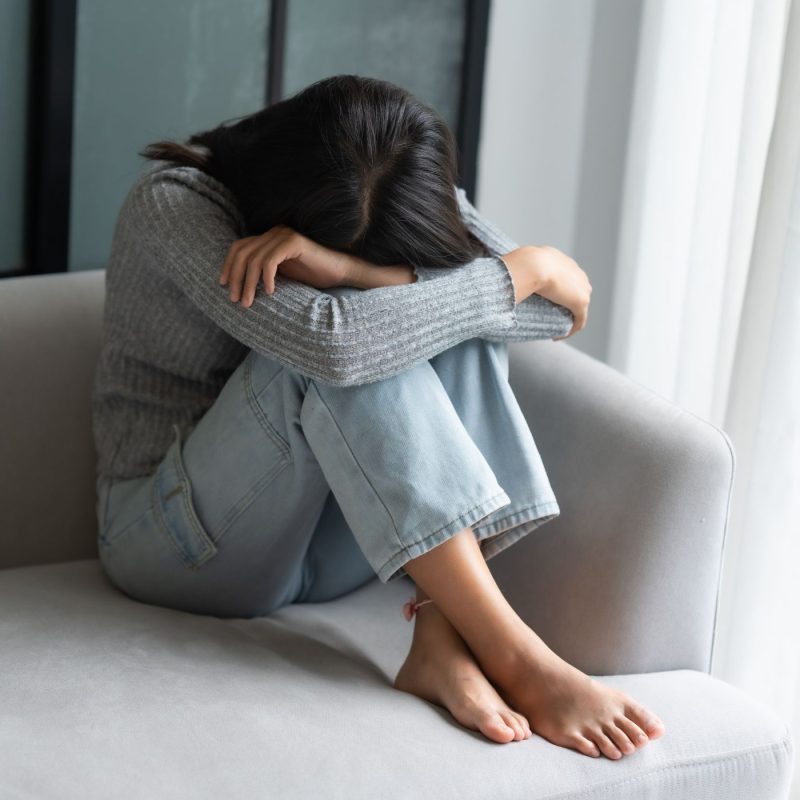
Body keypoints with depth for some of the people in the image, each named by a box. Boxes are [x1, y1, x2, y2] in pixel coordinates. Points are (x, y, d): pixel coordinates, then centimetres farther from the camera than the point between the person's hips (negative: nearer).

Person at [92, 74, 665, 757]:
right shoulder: (175, 203, -19)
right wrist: (532, 271, -26)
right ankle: (514, 656, -36)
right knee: (342, 357, -32)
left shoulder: (403, 210, -3)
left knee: (455, 314, -20)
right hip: (182, 543, -5)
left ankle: (442, 639, -32)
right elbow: (329, 339, -35)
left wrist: (348, 268, -31)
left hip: (323, 546, 5)